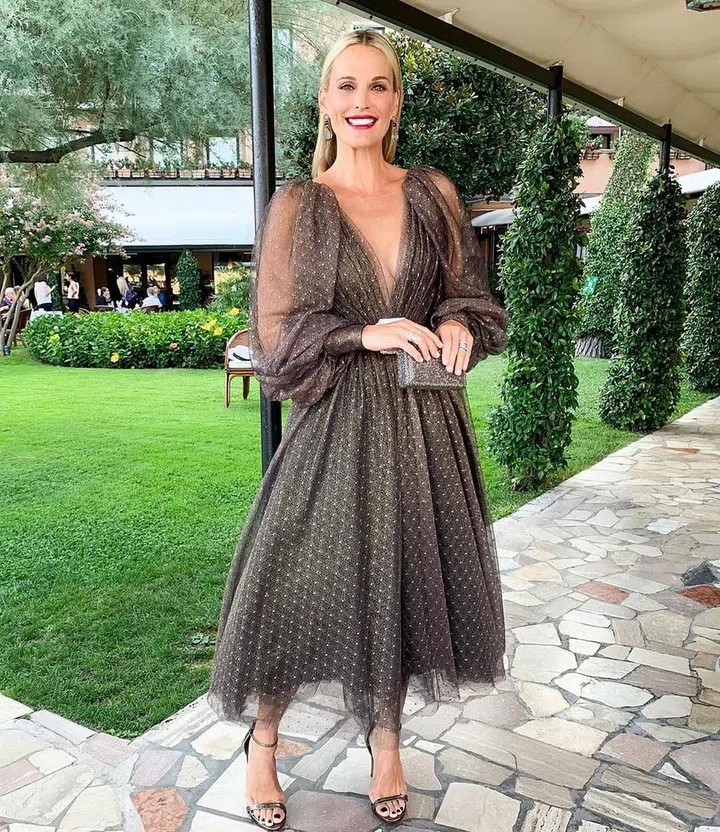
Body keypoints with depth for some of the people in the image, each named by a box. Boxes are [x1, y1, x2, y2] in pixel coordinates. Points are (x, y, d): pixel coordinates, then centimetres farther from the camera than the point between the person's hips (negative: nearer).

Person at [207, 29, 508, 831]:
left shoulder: (434, 193, 8)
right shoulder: (296, 203, 1)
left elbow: (469, 293, 12)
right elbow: (278, 330, -3)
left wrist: (458, 324, -11)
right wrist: (367, 333, -18)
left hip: (422, 423, 3)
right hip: (335, 423, -2)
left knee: (407, 580, 10)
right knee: (302, 586, 1)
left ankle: (386, 736, 35)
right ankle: (262, 742, 28)